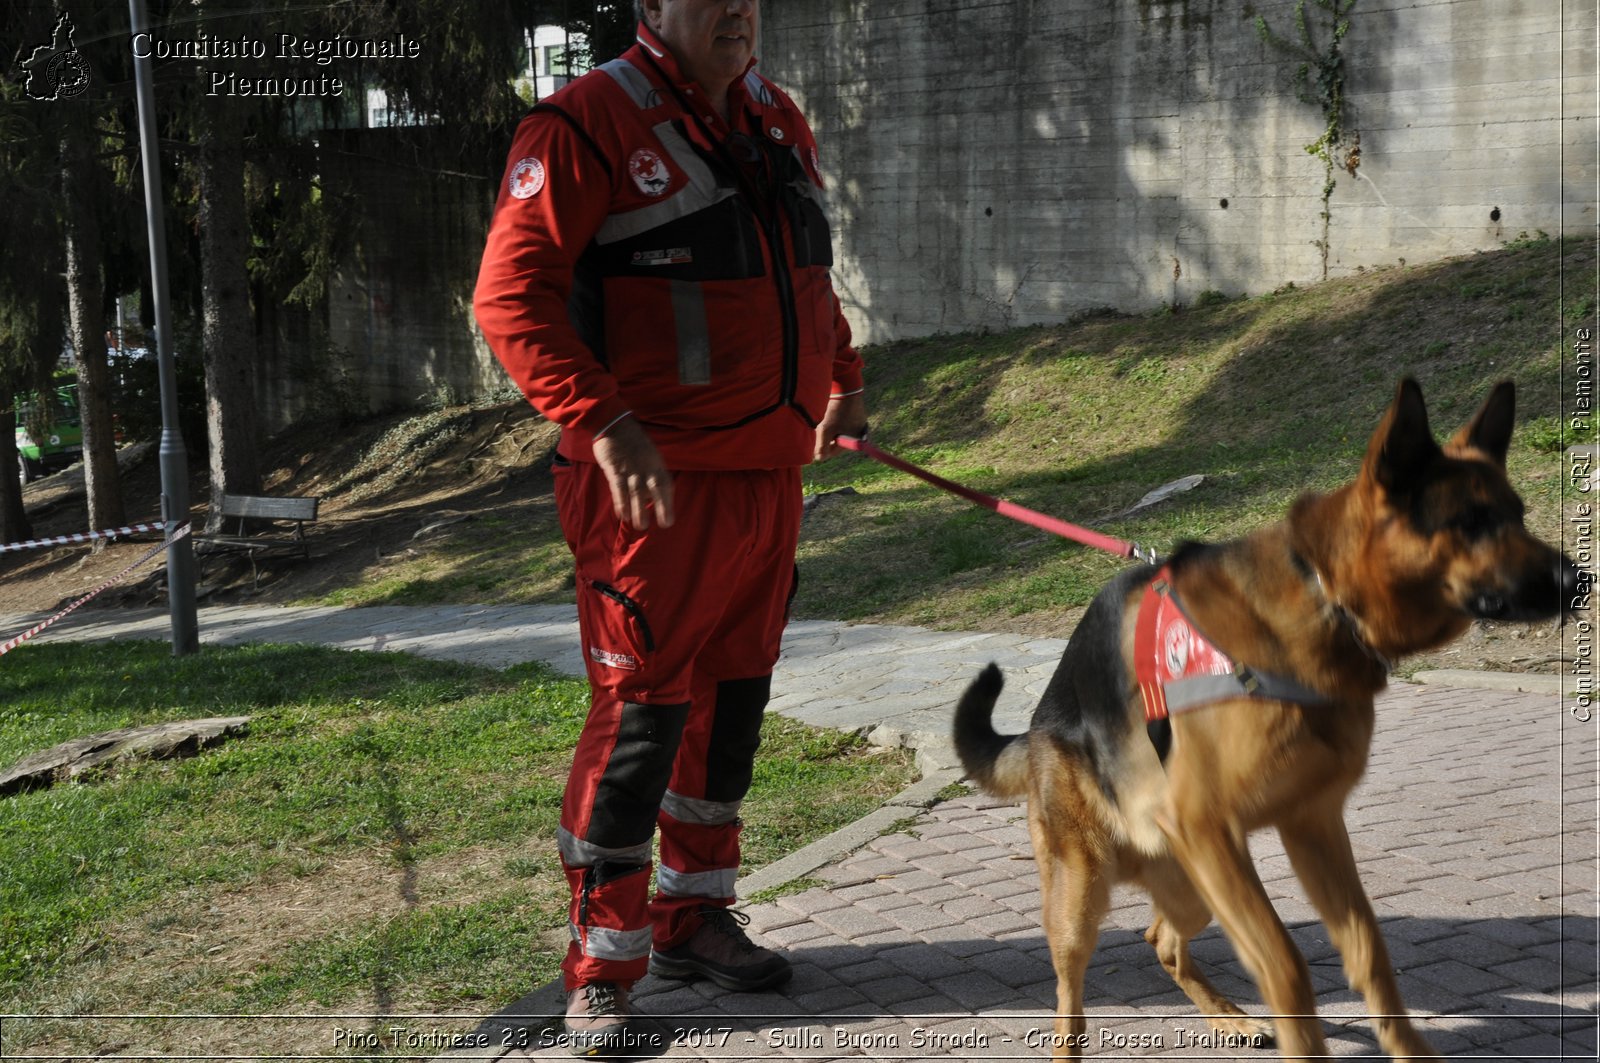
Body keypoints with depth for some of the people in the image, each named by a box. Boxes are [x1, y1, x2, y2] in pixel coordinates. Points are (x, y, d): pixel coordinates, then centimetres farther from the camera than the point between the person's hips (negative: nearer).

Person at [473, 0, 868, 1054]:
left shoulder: (778, 121, 15)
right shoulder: (588, 124, -10)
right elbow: (511, 293, -17)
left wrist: (843, 376, 20)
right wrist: (601, 423, -26)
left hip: (770, 474, 8)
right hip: (654, 483, -7)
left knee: (732, 699, 14)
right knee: (641, 713, -6)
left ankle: (694, 919, 30)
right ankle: (602, 970, 6)